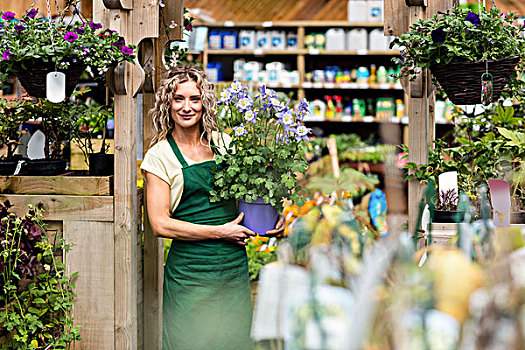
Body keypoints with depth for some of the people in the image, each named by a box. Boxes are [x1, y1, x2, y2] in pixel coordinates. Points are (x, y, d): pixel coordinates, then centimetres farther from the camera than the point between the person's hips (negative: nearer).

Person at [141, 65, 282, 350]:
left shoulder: (223, 143, 7)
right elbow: (160, 224, -10)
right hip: (191, 270, -4)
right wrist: (220, 232, -13)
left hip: (235, 266, 4)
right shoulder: (160, 155, -4)